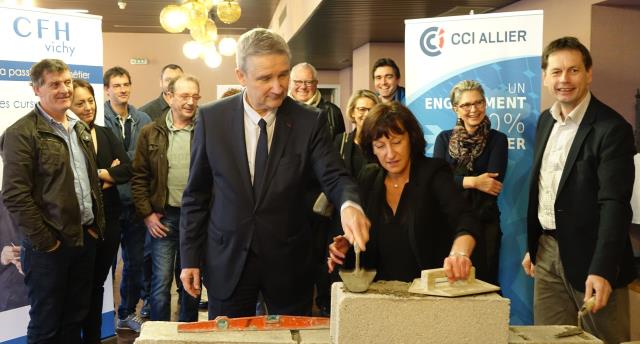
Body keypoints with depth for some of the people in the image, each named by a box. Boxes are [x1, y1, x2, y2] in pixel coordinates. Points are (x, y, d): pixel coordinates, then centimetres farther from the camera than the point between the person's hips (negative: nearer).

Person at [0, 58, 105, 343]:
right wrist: (44, 241, -16)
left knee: (75, 319, 16)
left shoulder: (80, 129, 13)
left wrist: (96, 225, 10)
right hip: (49, 245, -6)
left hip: (85, 239, 7)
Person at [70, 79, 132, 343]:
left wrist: (98, 174, -13)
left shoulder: (106, 134, 9)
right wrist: (108, 175, -11)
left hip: (109, 220, 5)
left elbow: (127, 170, -1)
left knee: (97, 284, 16)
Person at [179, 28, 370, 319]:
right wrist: (190, 257, 0)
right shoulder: (212, 118, -5)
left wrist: (349, 205, -35)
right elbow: (196, 194, 1)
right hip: (227, 261, 0)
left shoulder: (310, 121, -7)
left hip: (288, 261, 0)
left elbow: (334, 177, -11)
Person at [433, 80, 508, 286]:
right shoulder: (444, 139, 7)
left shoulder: (497, 140, 1)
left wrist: (456, 182, -10)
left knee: (483, 283, 3)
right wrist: (472, 182, -16)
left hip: (485, 223, -2)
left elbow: (493, 184, -10)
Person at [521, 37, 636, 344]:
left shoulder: (611, 128, -14)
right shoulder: (545, 121, 8)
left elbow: (615, 203, -20)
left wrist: (601, 270, -26)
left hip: (588, 256, -6)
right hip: (547, 253, 6)